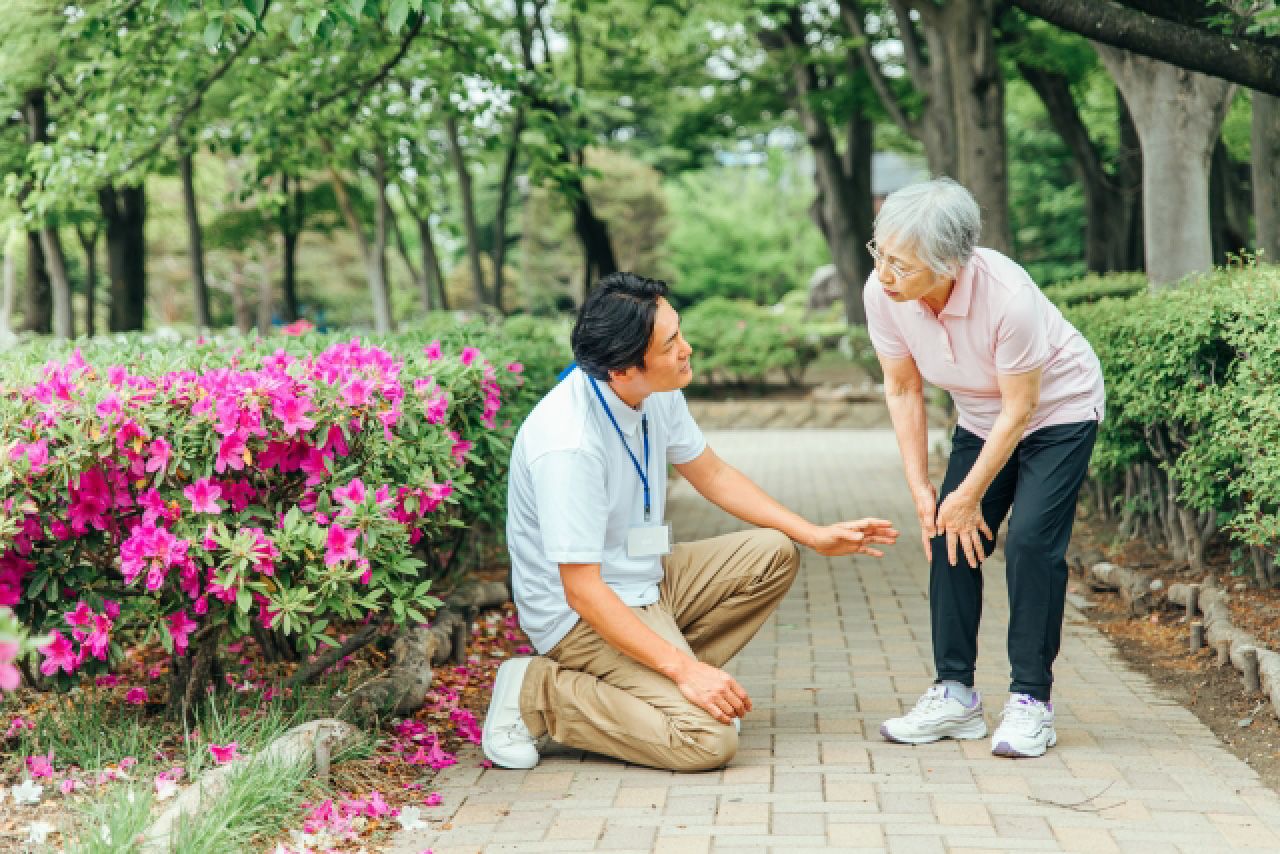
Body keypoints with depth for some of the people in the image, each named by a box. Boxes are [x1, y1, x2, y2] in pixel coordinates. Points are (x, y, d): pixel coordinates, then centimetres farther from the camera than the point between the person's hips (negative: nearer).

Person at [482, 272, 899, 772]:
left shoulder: (656, 393, -5)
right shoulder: (569, 444, -31)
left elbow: (712, 475, 12)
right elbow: (582, 591, -28)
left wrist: (814, 536, 6)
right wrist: (684, 668, -28)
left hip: (646, 580, 9)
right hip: (584, 614, -9)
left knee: (773, 555, 5)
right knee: (708, 740, -22)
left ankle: (661, 682, 3)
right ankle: (537, 693, -7)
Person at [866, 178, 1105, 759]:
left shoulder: (1008, 297, -38)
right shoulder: (881, 293, -23)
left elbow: (1019, 409, -24)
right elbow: (902, 390, -7)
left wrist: (969, 495, -17)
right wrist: (921, 488, -8)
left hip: (1059, 410, -5)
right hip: (981, 419, 5)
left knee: (1030, 542, -17)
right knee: (948, 539, -5)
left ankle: (1031, 701, -5)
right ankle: (955, 694, 5)